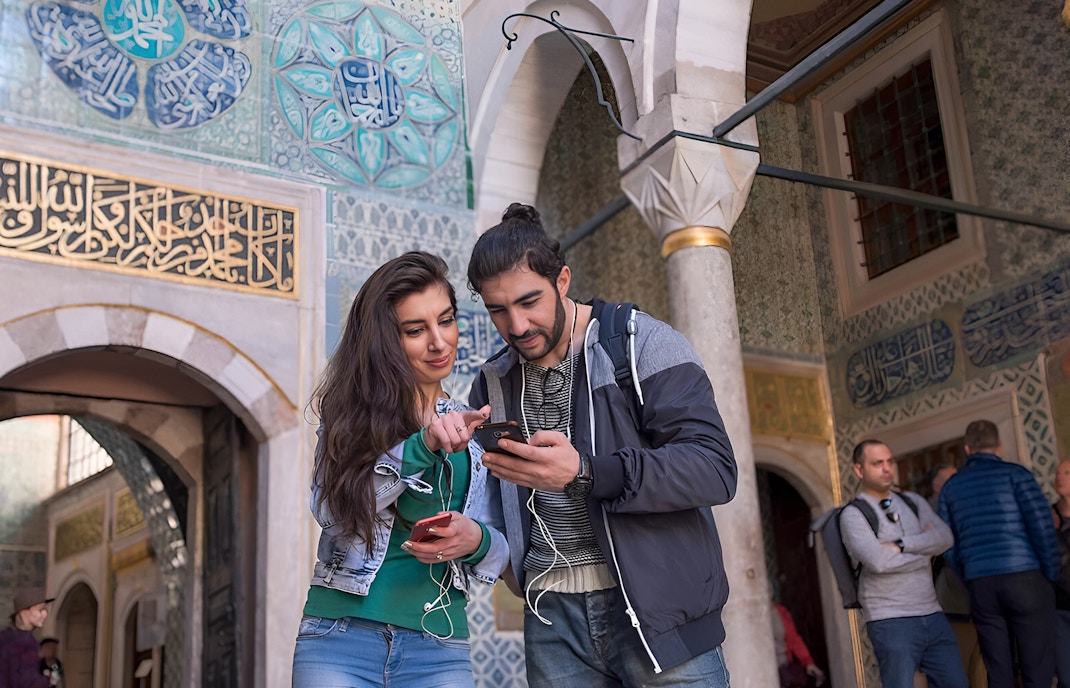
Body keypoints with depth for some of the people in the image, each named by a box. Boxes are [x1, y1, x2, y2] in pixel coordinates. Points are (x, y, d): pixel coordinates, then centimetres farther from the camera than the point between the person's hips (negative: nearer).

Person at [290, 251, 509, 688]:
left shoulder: (474, 430, 10)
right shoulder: (349, 414, 4)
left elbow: (501, 551, 10)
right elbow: (332, 510, -12)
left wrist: (475, 540, -13)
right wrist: (423, 445, -22)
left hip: (438, 651, 2)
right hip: (339, 638, -1)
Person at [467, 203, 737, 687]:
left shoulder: (644, 343, -5)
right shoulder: (493, 383, 12)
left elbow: (714, 469, -15)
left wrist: (584, 472, -26)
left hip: (656, 609, -4)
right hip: (552, 616, 4)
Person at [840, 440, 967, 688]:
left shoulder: (913, 502, 13)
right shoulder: (853, 515, -5)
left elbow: (944, 538, -2)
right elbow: (878, 561, -19)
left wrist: (901, 545, -15)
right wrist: (924, 553, -4)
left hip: (932, 615, 6)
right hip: (892, 622, -6)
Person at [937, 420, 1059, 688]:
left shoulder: (951, 486, 13)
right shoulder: (1014, 473, 3)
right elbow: (1041, 523, -8)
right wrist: (1052, 574, 1)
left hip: (980, 585, 3)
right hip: (1025, 577, -3)